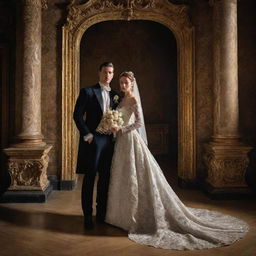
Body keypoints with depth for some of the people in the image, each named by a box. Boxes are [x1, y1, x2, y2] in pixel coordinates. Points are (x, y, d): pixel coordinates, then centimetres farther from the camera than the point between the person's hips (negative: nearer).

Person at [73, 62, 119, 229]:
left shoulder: (115, 95, 14)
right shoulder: (88, 92, -2)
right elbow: (77, 115, -7)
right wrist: (87, 134, -12)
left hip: (109, 141, 5)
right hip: (93, 140, -5)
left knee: (105, 178, 12)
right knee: (89, 179, 1)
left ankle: (102, 213, 24)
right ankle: (88, 216, 11)